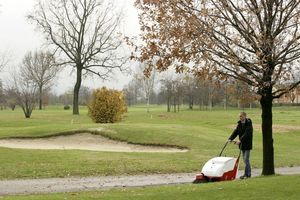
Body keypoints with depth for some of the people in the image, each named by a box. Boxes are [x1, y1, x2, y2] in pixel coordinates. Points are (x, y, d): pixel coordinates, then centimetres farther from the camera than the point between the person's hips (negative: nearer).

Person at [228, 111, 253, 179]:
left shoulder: (248, 124, -13)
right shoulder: (240, 124, 10)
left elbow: (246, 133, -24)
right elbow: (235, 132, 3)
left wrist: (240, 140, -33)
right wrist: (230, 139, -10)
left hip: (247, 144, -7)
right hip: (242, 144, 7)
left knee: (246, 159, -9)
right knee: (245, 159, 11)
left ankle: (247, 174, -5)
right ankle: (248, 173, 17)